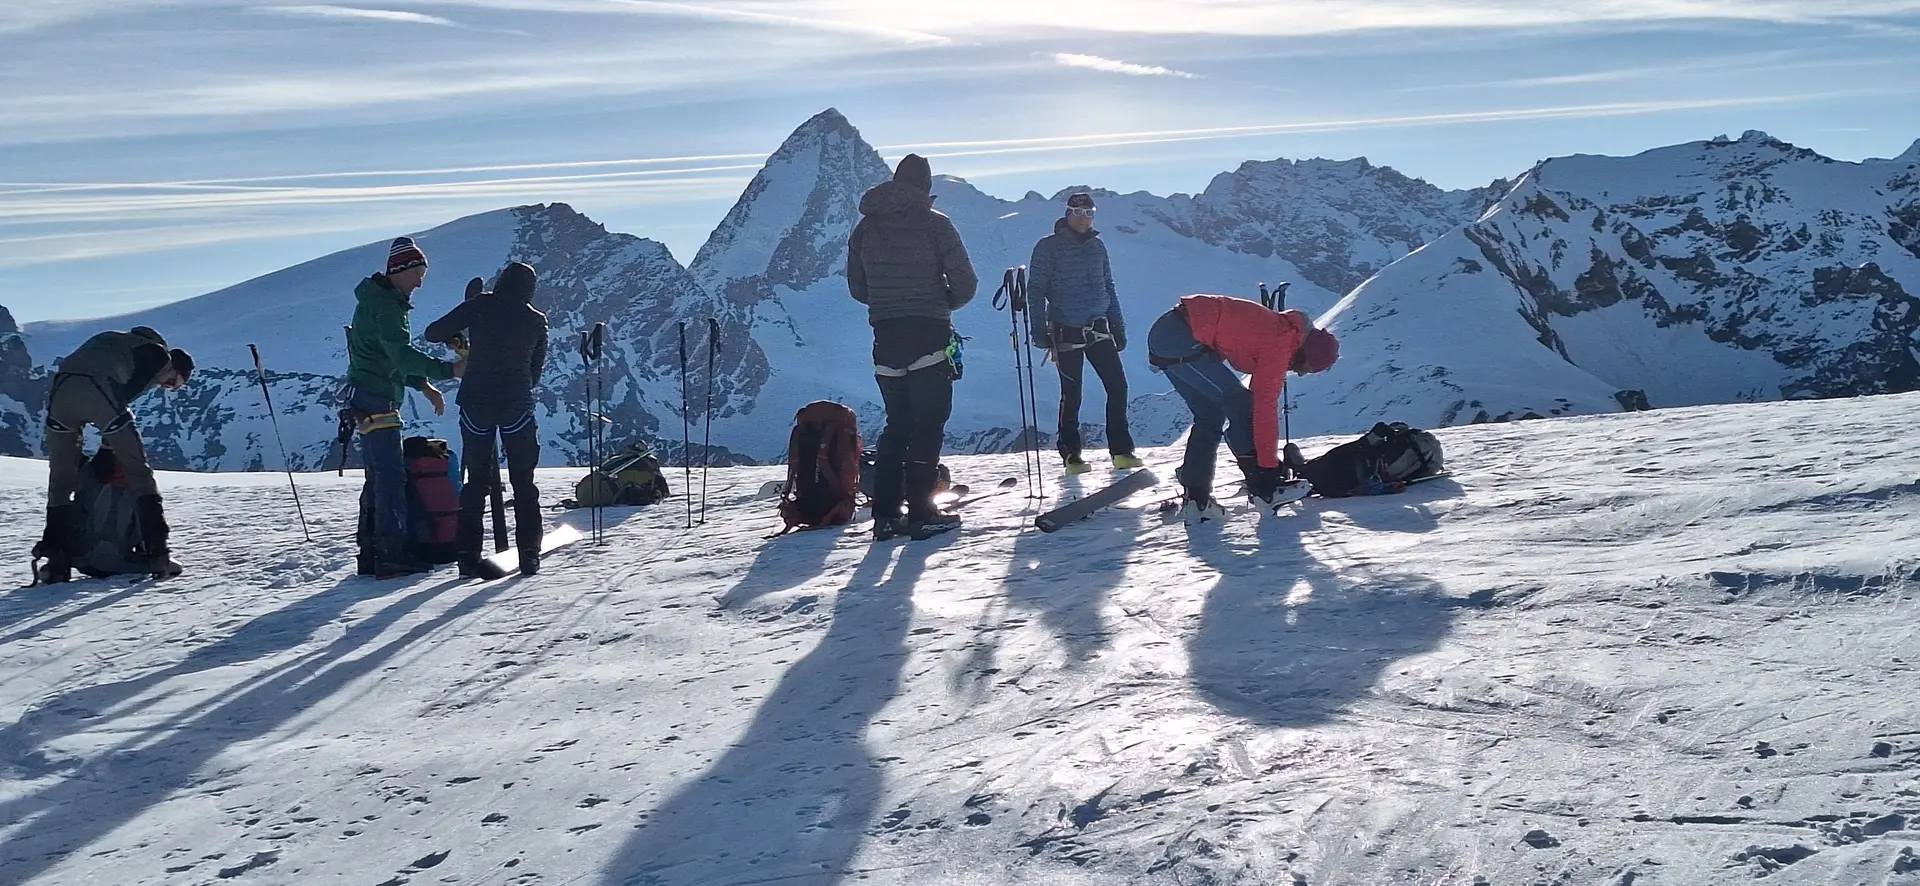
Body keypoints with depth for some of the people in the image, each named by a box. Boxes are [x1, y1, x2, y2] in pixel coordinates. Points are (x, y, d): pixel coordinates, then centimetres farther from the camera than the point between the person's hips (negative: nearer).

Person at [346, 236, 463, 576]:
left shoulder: (388, 302, 19)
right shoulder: (383, 305, -14)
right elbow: (401, 353, -27)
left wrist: (423, 384, 14)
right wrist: (447, 369, -32)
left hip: (376, 399, 11)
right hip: (375, 399, -11)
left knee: (379, 477, 12)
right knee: (391, 475, -13)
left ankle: (373, 552, 15)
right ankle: (392, 554, -16)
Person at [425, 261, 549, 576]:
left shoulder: (479, 305, 1)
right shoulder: (537, 321, 5)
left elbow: (433, 333, 3)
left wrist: (455, 337, 22)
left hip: (475, 403, 0)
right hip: (517, 405, 0)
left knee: (476, 481, 10)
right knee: (523, 483, 10)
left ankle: (469, 557, 6)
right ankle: (529, 556, 5)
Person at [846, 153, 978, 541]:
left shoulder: (865, 227, 7)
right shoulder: (935, 224, -6)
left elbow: (856, 287, 12)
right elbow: (965, 283, -6)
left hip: (885, 339, 5)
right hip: (929, 337, -4)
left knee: (897, 424, 13)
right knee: (928, 425, -1)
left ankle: (885, 514, 10)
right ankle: (921, 514, -5)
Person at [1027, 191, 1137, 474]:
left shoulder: (1097, 246, 11)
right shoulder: (1048, 247, -4)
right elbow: (1036, 291, -4)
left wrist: (1118, 328, 15)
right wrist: (1039, 331, -11)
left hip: (1098, 329, 4)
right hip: (1066, 332, -4)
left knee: (1117, 386, -2)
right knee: (1071, 394, 0)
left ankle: (1121, 450, 6)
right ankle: (1071, 454, 12)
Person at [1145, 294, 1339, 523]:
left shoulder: (1279, 328, 17)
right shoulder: (1280, 344, -12)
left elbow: (1262, 398, 23)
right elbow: (1265, 407, -13)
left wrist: (1268, 459, 24)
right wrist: (1269, 465, -7)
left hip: (1165, 333, 10)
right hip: (1183, 339, -10)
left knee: (1208, 416, 16)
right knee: (1241, 405, -4)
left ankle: (1196, 499, 15)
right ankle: (1262, 487, 1)